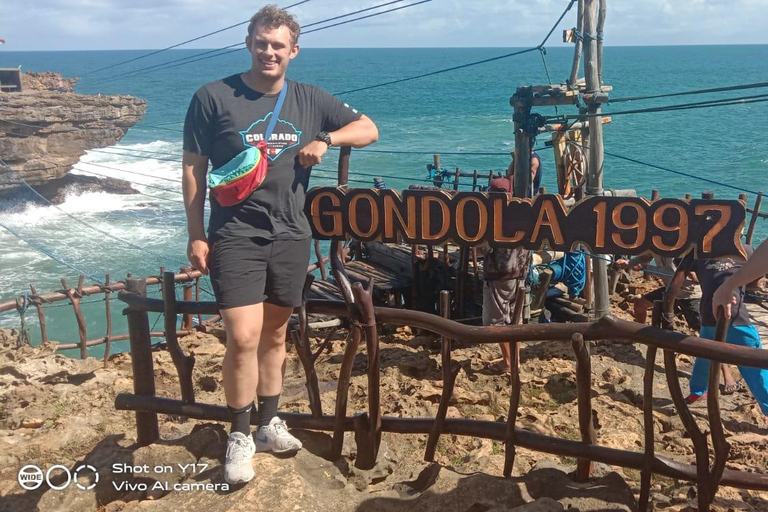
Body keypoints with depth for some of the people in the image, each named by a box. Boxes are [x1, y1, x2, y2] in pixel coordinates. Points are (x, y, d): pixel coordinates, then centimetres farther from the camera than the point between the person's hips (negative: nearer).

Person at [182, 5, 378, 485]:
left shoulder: (310, 100, 6)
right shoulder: (214, 97, -4)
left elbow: (369, 129, 11)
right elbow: (193, 169, -2)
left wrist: (326, 139, -8)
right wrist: (196, 235, -5)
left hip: (290, 235, 4)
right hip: (235, 236, -4)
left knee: (275, 334, 13)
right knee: (244, 337, -11)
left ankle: (269, 424, 29)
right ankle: (241, 436, 9)